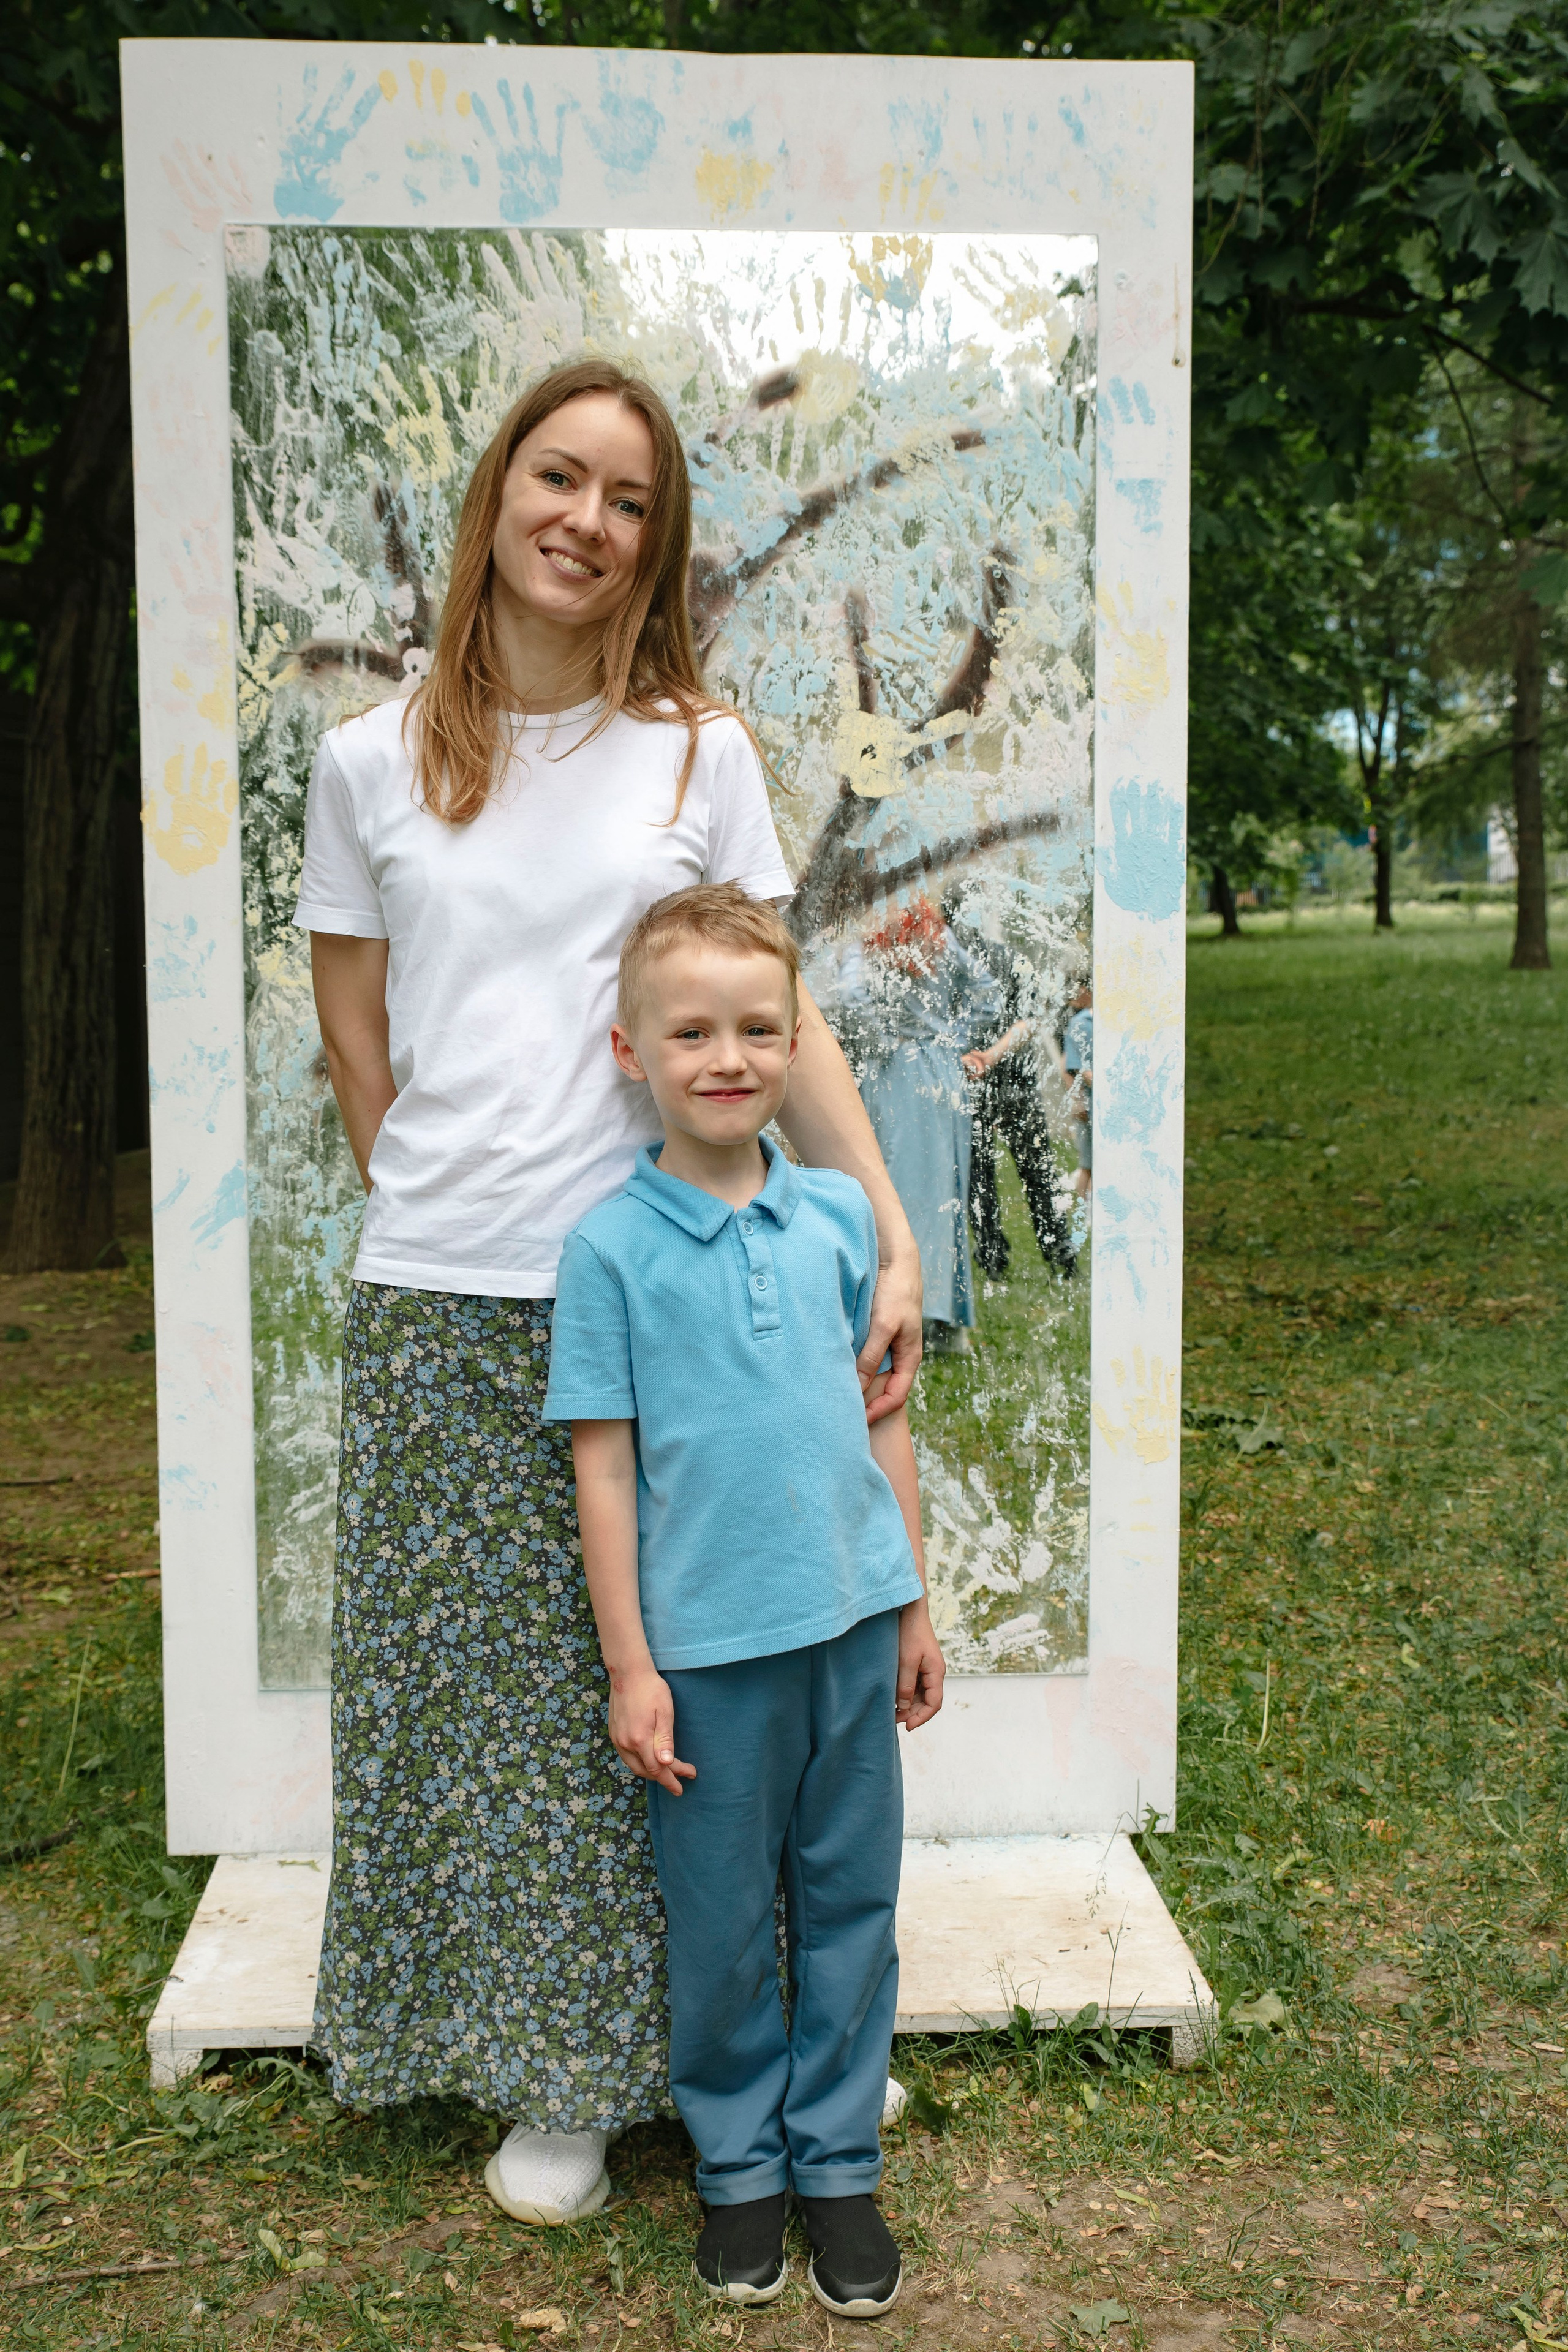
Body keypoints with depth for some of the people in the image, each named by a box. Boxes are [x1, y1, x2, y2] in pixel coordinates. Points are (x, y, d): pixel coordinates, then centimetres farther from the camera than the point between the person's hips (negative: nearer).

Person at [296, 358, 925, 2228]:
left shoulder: (700, 754, 5)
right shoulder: (373, 763, 6)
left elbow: (778, 1025, 3)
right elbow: (356, 1045, 9)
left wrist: (893, 1235, -5)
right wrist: (450, 1219, 4)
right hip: (435, 1304, 1)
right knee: (467, 1668, 7)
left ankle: (616, 2050, 27)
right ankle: (533, 2063, 26)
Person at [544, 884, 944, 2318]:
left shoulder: (840, 1216, 3)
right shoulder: (610, 1247, -7)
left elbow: (882, 1414, 10)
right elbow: (603, 1463, -5)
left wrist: (915, 1606, 11)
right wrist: (630, 1666, -6)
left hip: (853, 1620, 3)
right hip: (710, 1642, -3)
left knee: (853, 1904, 13)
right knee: (724, 1925, 11)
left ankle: (839, 2164, 31)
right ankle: (740, 2166, 32)